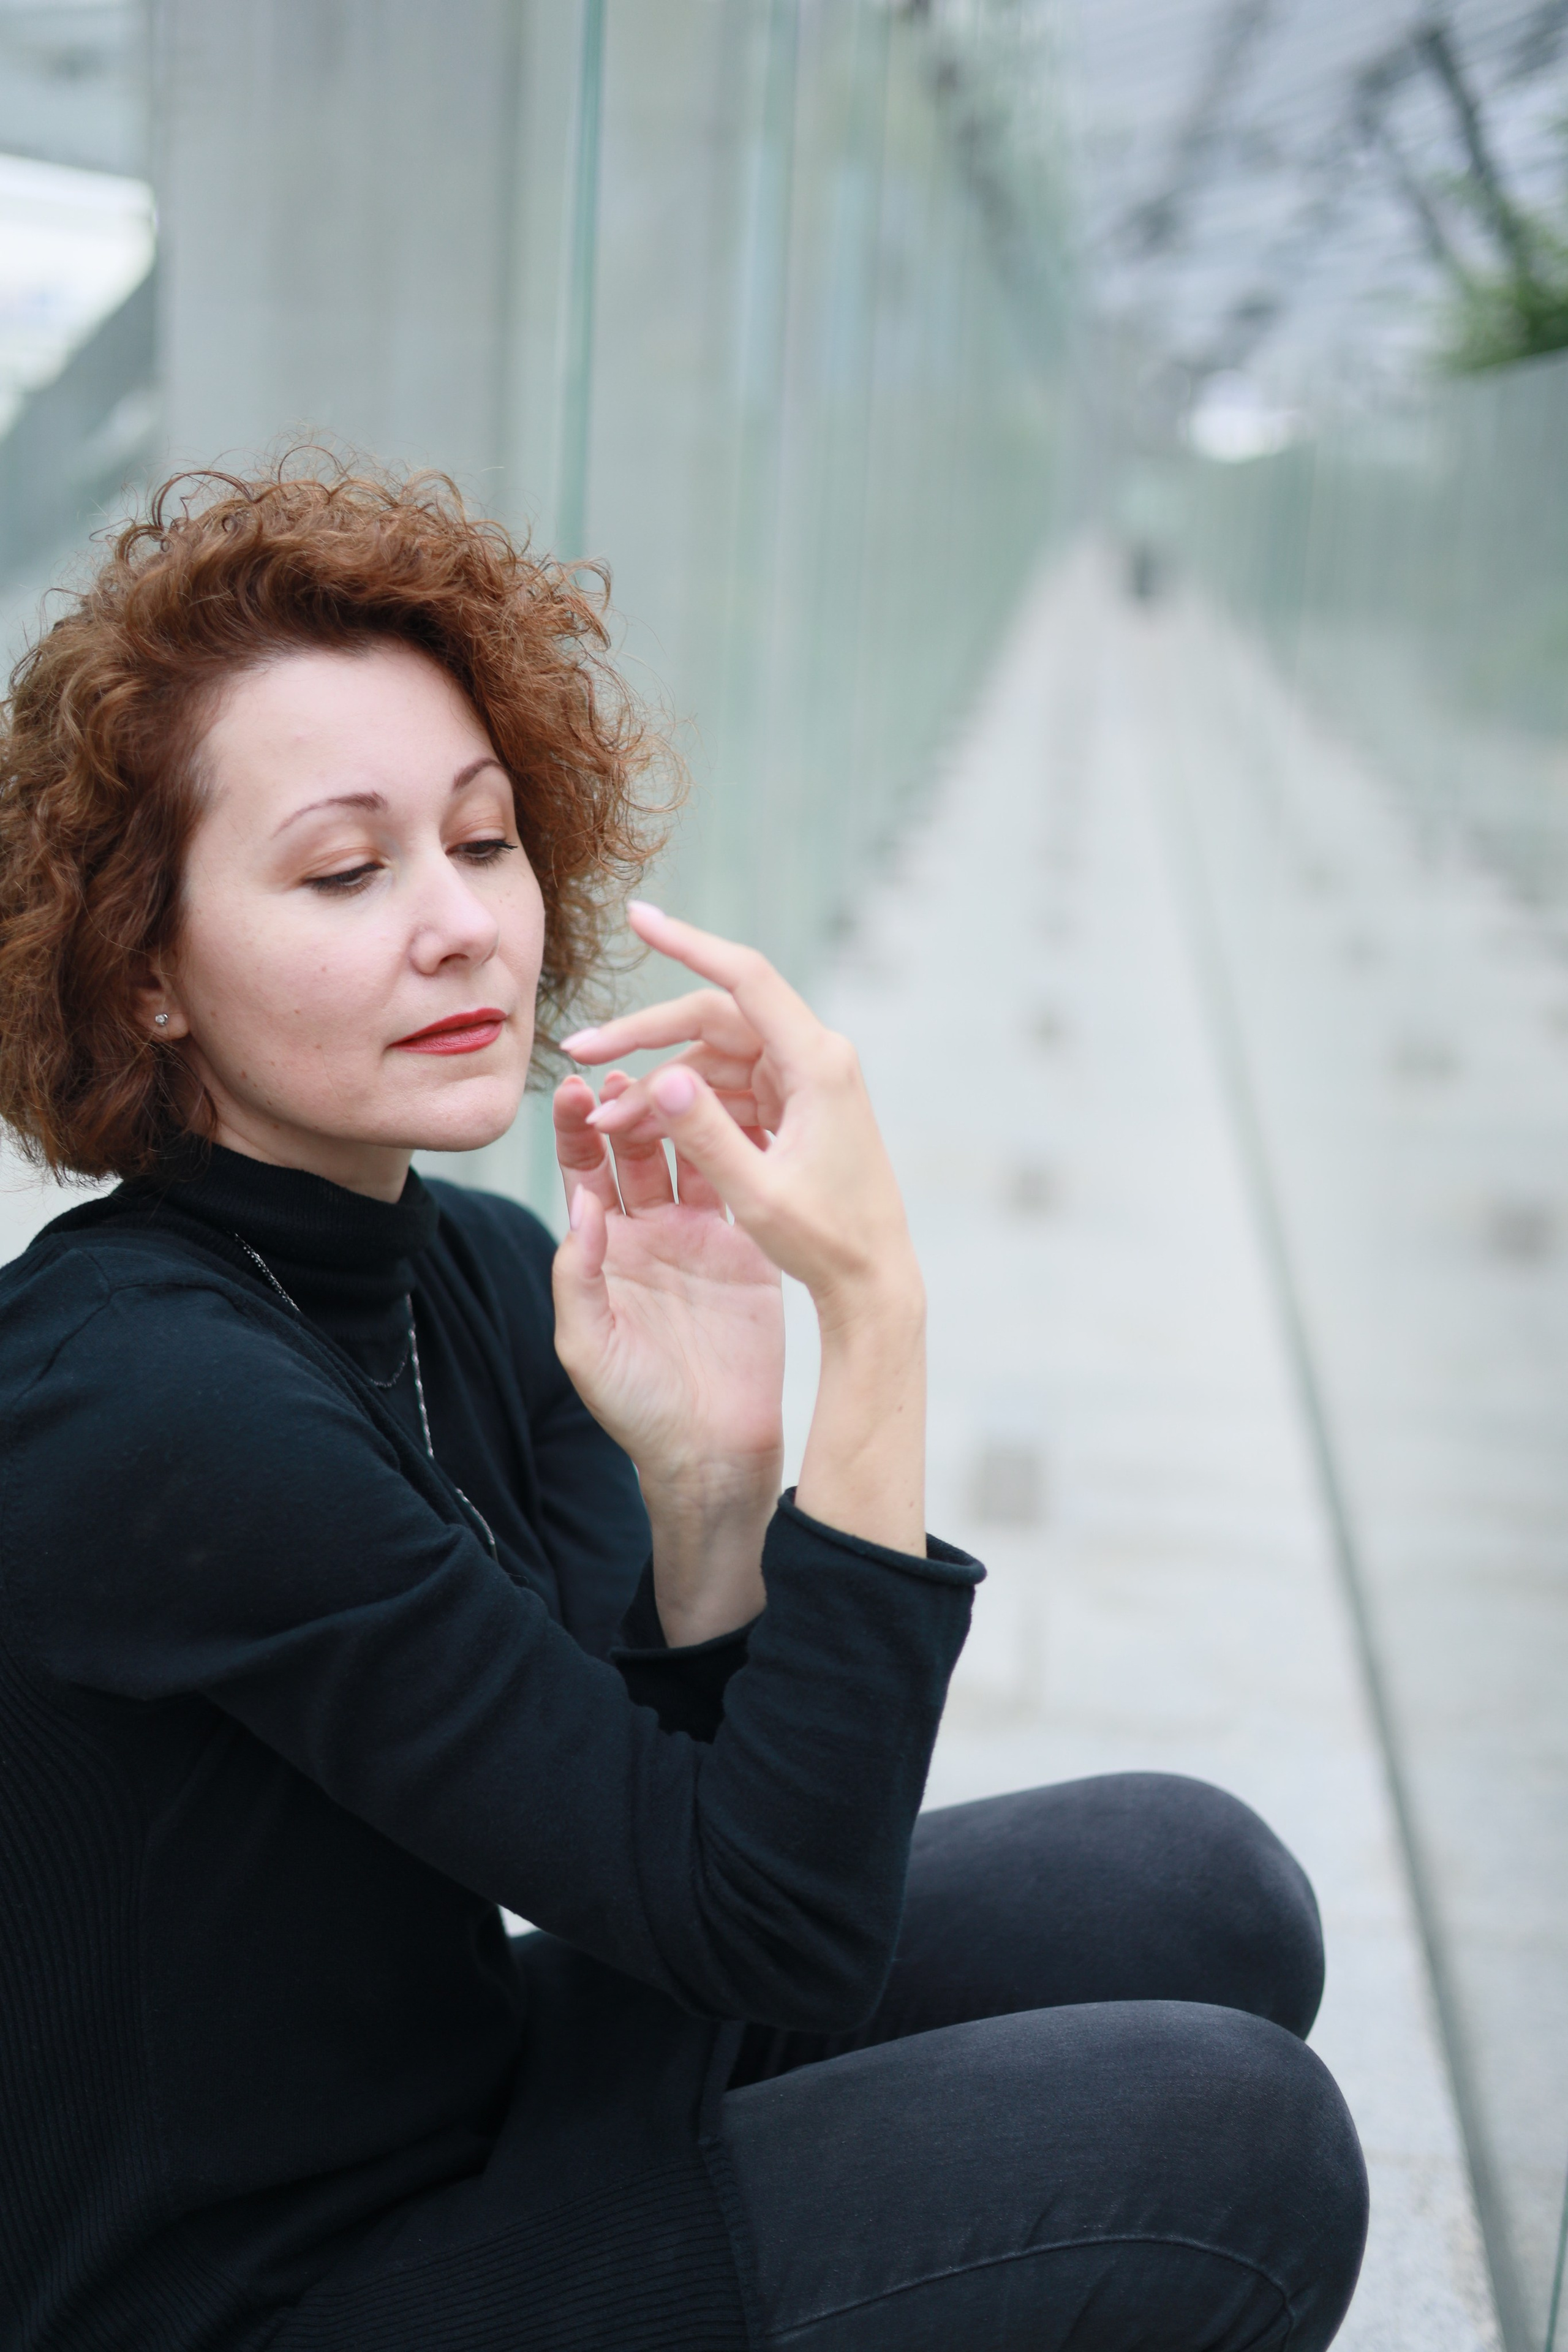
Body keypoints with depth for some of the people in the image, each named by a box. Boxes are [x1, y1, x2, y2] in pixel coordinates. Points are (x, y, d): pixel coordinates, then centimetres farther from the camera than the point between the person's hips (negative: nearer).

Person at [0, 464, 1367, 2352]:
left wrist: (711, 1484, -22)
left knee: (1191, 1890, 1)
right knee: (1232, 2144, -15)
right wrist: (871, 1310, -33)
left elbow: (694, 1815, -5)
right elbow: (782, 1929, -27)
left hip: (454, 2101, 7)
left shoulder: (483, 1273, -3)